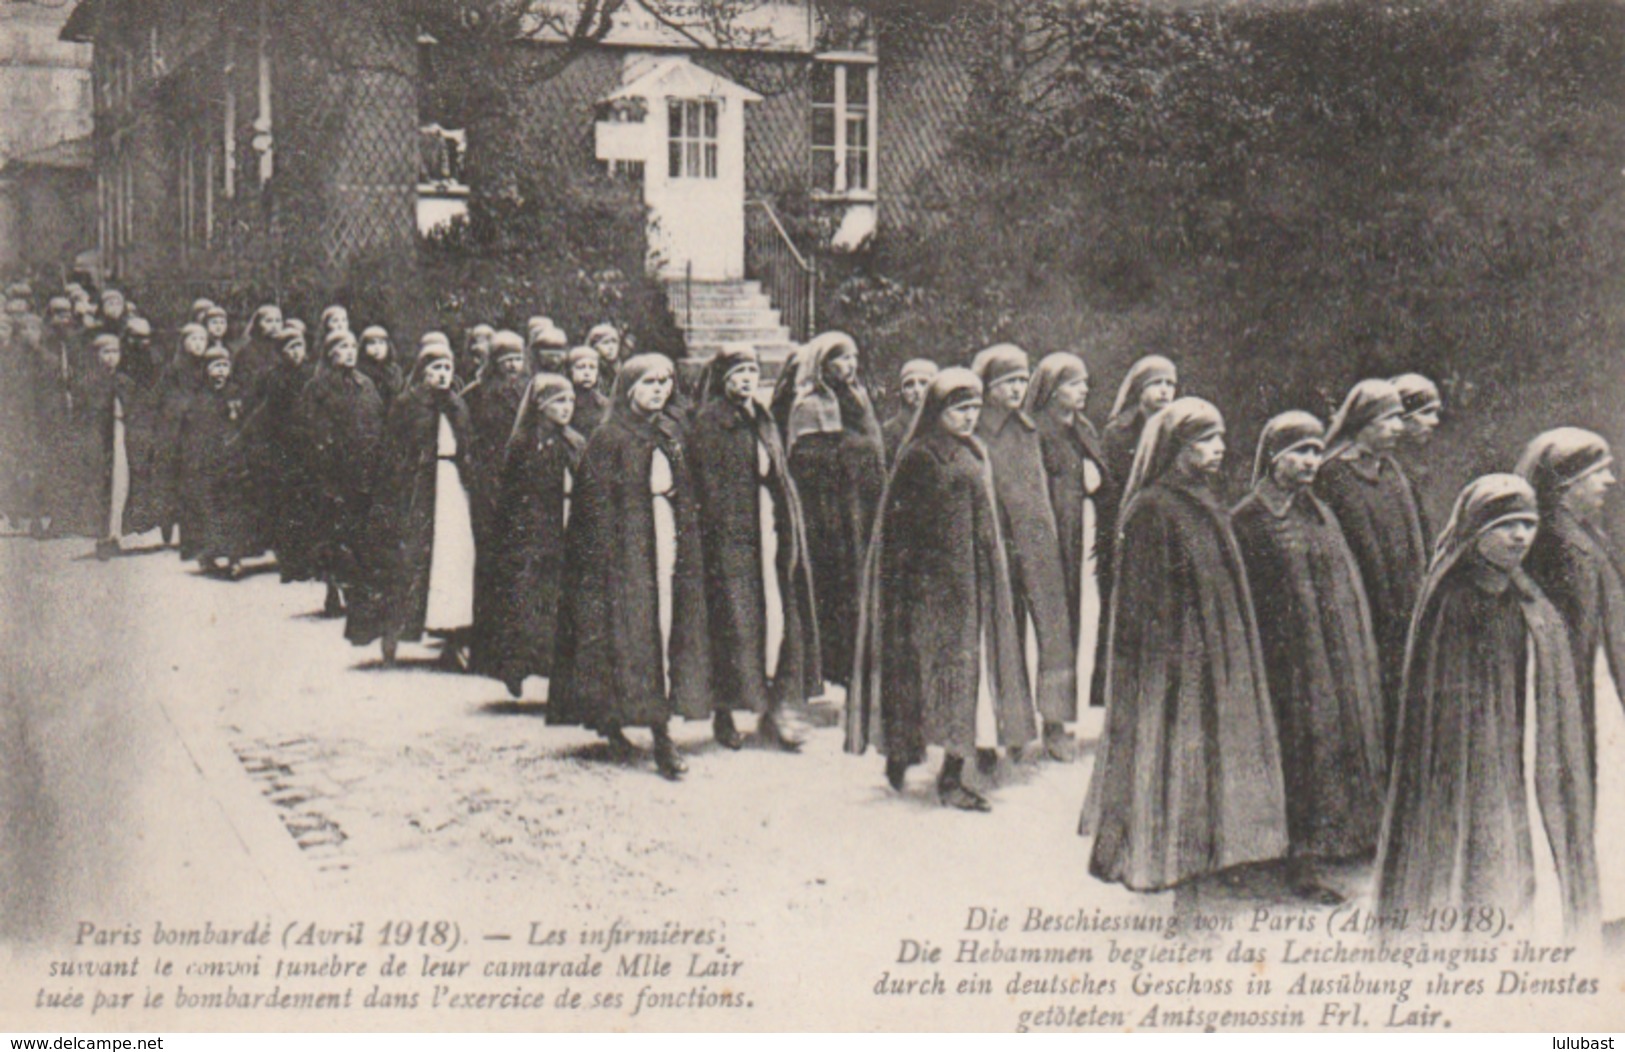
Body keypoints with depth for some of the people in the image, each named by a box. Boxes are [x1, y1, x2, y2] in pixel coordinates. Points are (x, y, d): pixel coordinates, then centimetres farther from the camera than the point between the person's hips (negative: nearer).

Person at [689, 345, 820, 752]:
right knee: (734, 620, -6)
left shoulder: (763, 421, 17)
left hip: (768, 526, 6)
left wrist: (788, 526, 12)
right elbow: (708, 486, -10)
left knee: (777, 615, 1)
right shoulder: (709, 423, -4)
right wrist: (719, 529, -17)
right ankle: (725, 713, 5)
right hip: (730, 533, -6)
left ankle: (773, 710, 7)